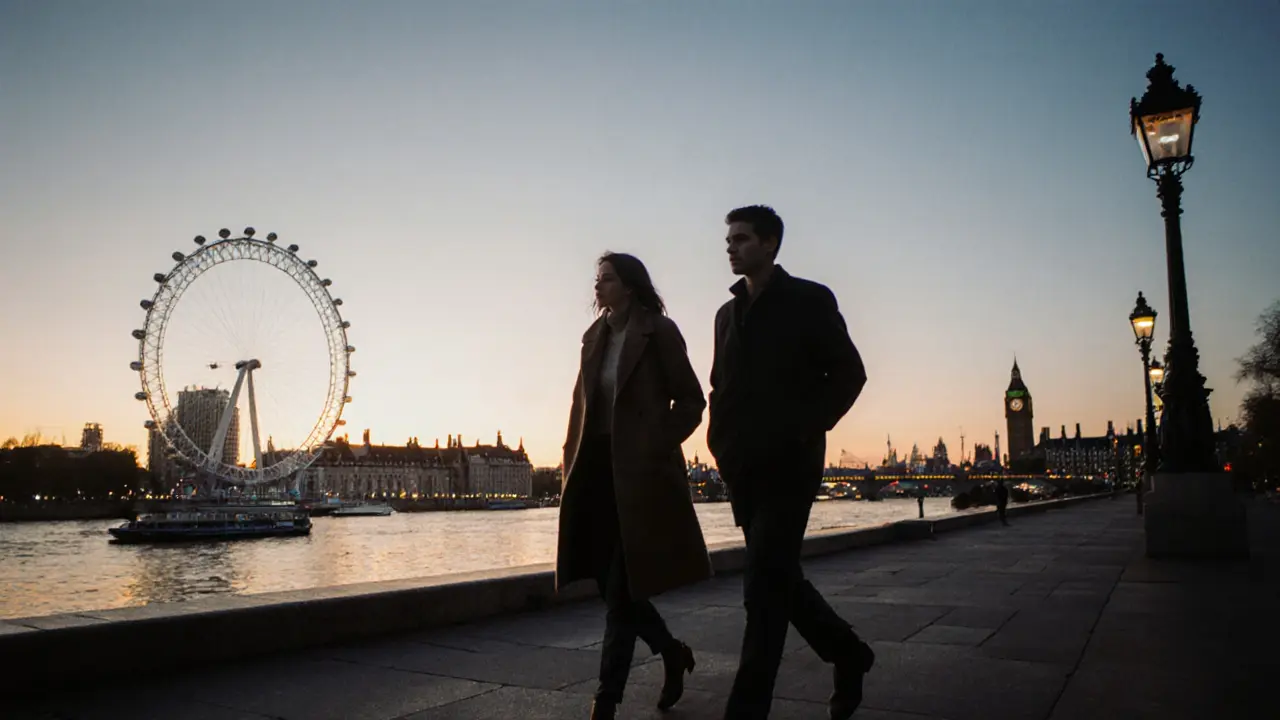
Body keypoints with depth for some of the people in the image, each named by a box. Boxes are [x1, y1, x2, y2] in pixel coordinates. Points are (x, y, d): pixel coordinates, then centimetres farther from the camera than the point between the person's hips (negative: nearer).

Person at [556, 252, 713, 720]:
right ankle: (673, 653, 32)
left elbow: (691, 400, -5)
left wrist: (656, 448, -13)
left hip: (640, 471, -7)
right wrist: (572, 465, 8)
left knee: (621, 588, -5)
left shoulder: (659, 331, -4)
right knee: (610, 583, 10)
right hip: (597, 469, 7)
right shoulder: (595, 337, 14)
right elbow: (581, 404, 16)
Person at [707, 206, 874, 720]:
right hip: (742, 468, 7)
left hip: (788, 465, -6)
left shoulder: (809, 300, -2)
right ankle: (848, 654, 35)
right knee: (779, 580, 13)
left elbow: (849, 373, -3)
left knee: (764, 589, -8)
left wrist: (807, 428, -12)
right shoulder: (728, 313, 15)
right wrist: (720, 438, 5)